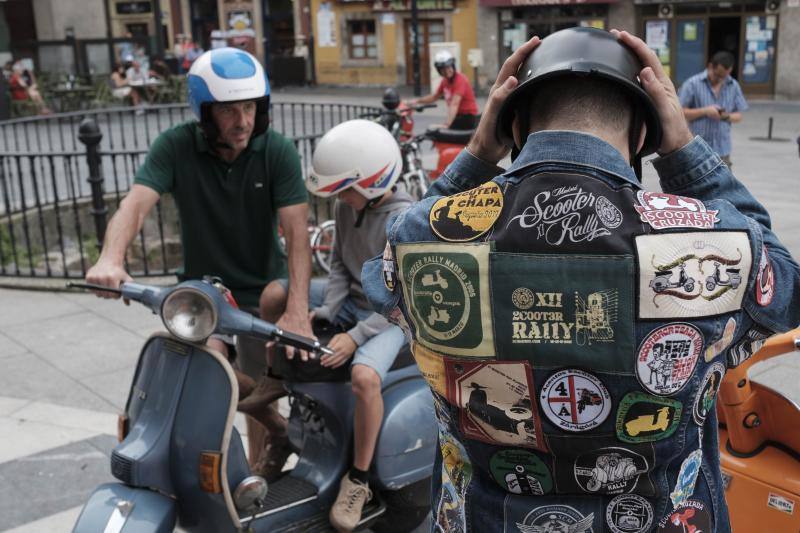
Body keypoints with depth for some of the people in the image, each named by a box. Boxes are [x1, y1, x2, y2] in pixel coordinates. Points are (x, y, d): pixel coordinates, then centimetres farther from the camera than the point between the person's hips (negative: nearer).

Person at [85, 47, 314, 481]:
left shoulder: (278, 151, -16)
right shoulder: (175, 147, -13)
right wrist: (111, 259, -45)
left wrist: (297, 311, -33)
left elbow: (296, 233, -21)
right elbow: (135, 204, -24)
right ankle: (277, 428, 5)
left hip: (262, 287, -1)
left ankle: (257, 471, 33)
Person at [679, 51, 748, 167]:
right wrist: (704, 111, -18)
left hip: (722, 150, 4)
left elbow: (738, 116, 11)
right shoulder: (693, 84, -6)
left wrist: (727, 116, -12)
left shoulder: (733, 86, 7)